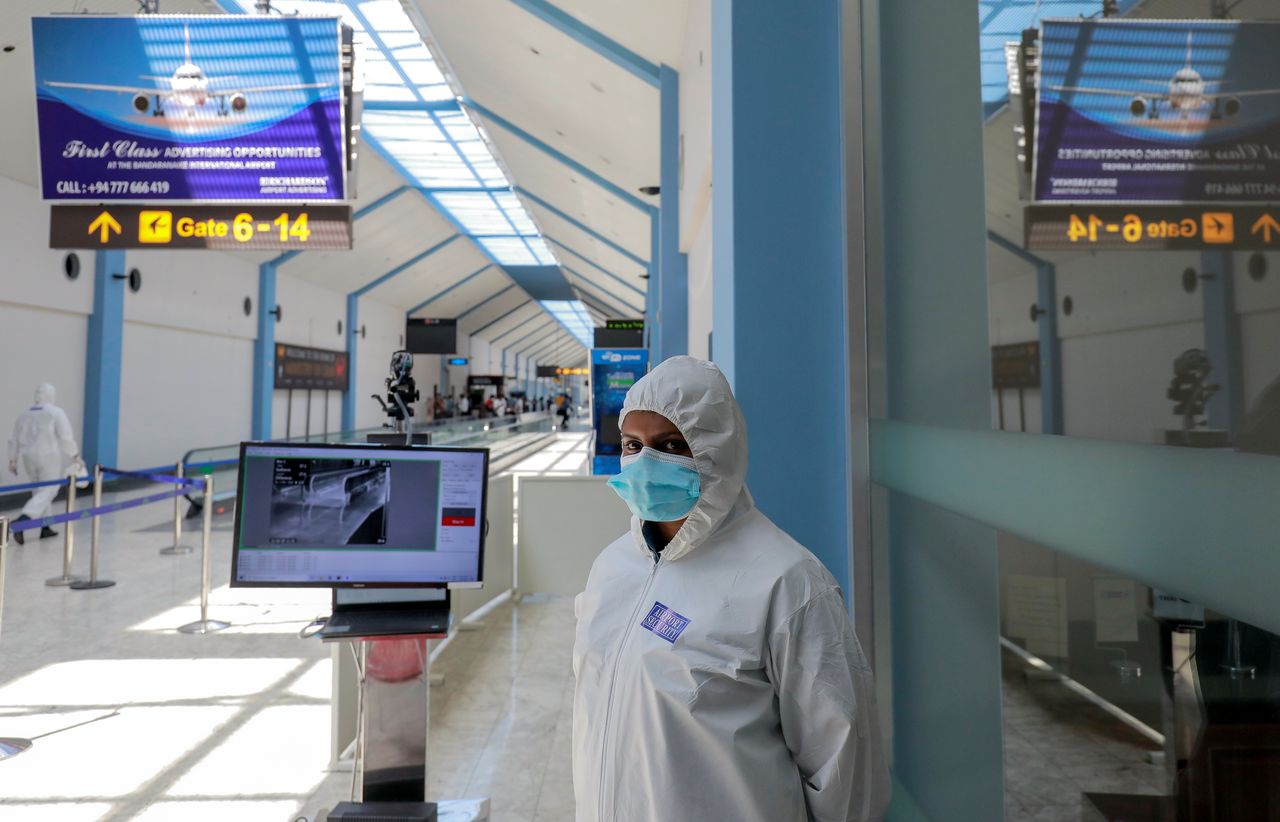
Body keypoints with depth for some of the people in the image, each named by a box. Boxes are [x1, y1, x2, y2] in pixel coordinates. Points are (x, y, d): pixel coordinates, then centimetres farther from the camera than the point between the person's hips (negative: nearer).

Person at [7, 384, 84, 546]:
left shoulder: (25, 414, 12)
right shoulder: (56, 412, -7)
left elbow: (15, 440, 14)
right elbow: (66, 438, -12)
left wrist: (13, 460, 19)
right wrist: (76, 456, -7)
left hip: (30, 458, 6)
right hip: (50, 458, -6)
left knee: (40, 491, 16)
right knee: (47, 492, -5)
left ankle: (45, 528, 19)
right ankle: (21, 520, -25)